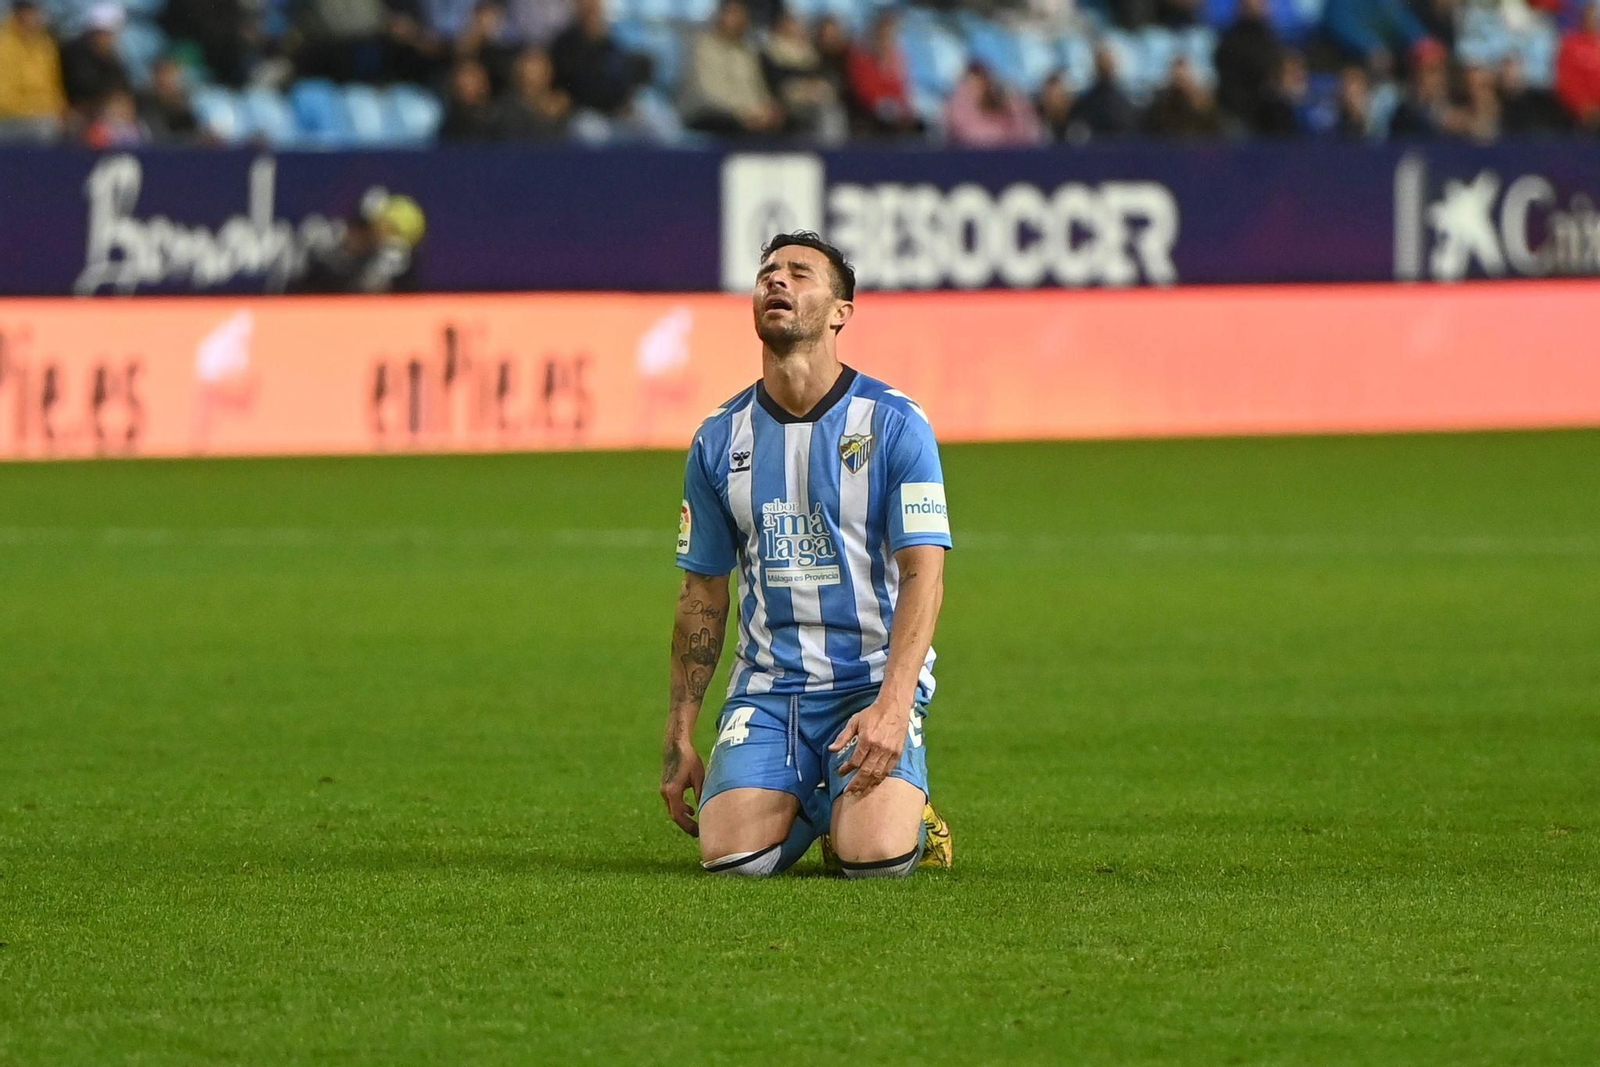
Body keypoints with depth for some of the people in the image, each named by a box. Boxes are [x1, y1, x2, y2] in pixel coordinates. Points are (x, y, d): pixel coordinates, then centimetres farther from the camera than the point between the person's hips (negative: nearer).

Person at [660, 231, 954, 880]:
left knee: (873, 860, -26)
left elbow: (923, 574, -11)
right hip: (767, 684, 3)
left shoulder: (895, 425, -4)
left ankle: (904, 809, 12)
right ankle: (809, 802, 15)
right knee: (732, 856, -20)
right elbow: (702, 594, 13)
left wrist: (892, 704, -25)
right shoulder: (720, 439, 6)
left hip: (876, 678, -3)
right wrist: (679, 739, 9)